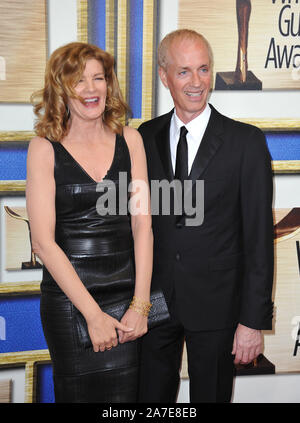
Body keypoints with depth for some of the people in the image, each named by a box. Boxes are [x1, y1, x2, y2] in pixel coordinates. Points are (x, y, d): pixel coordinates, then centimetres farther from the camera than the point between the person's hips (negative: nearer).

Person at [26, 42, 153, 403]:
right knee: (78, 393, 6)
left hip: (128, 295, 2)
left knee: (124, 395, 4)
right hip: (68, 300, -2)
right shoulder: (44, 149, -4)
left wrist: (141, 303, -7)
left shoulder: (129, 140, 5)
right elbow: (43, 241, -9)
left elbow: (142, 224, 2)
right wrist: (93, 314, -12)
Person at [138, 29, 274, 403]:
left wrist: (253, 319, -12)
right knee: (150, 397, 14)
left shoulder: (246, 141, -9)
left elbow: (259, 238, -9)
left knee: (211, 396, 13)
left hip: (216, 305, -3)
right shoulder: (146, 137, 3)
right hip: (153, 301, 3)